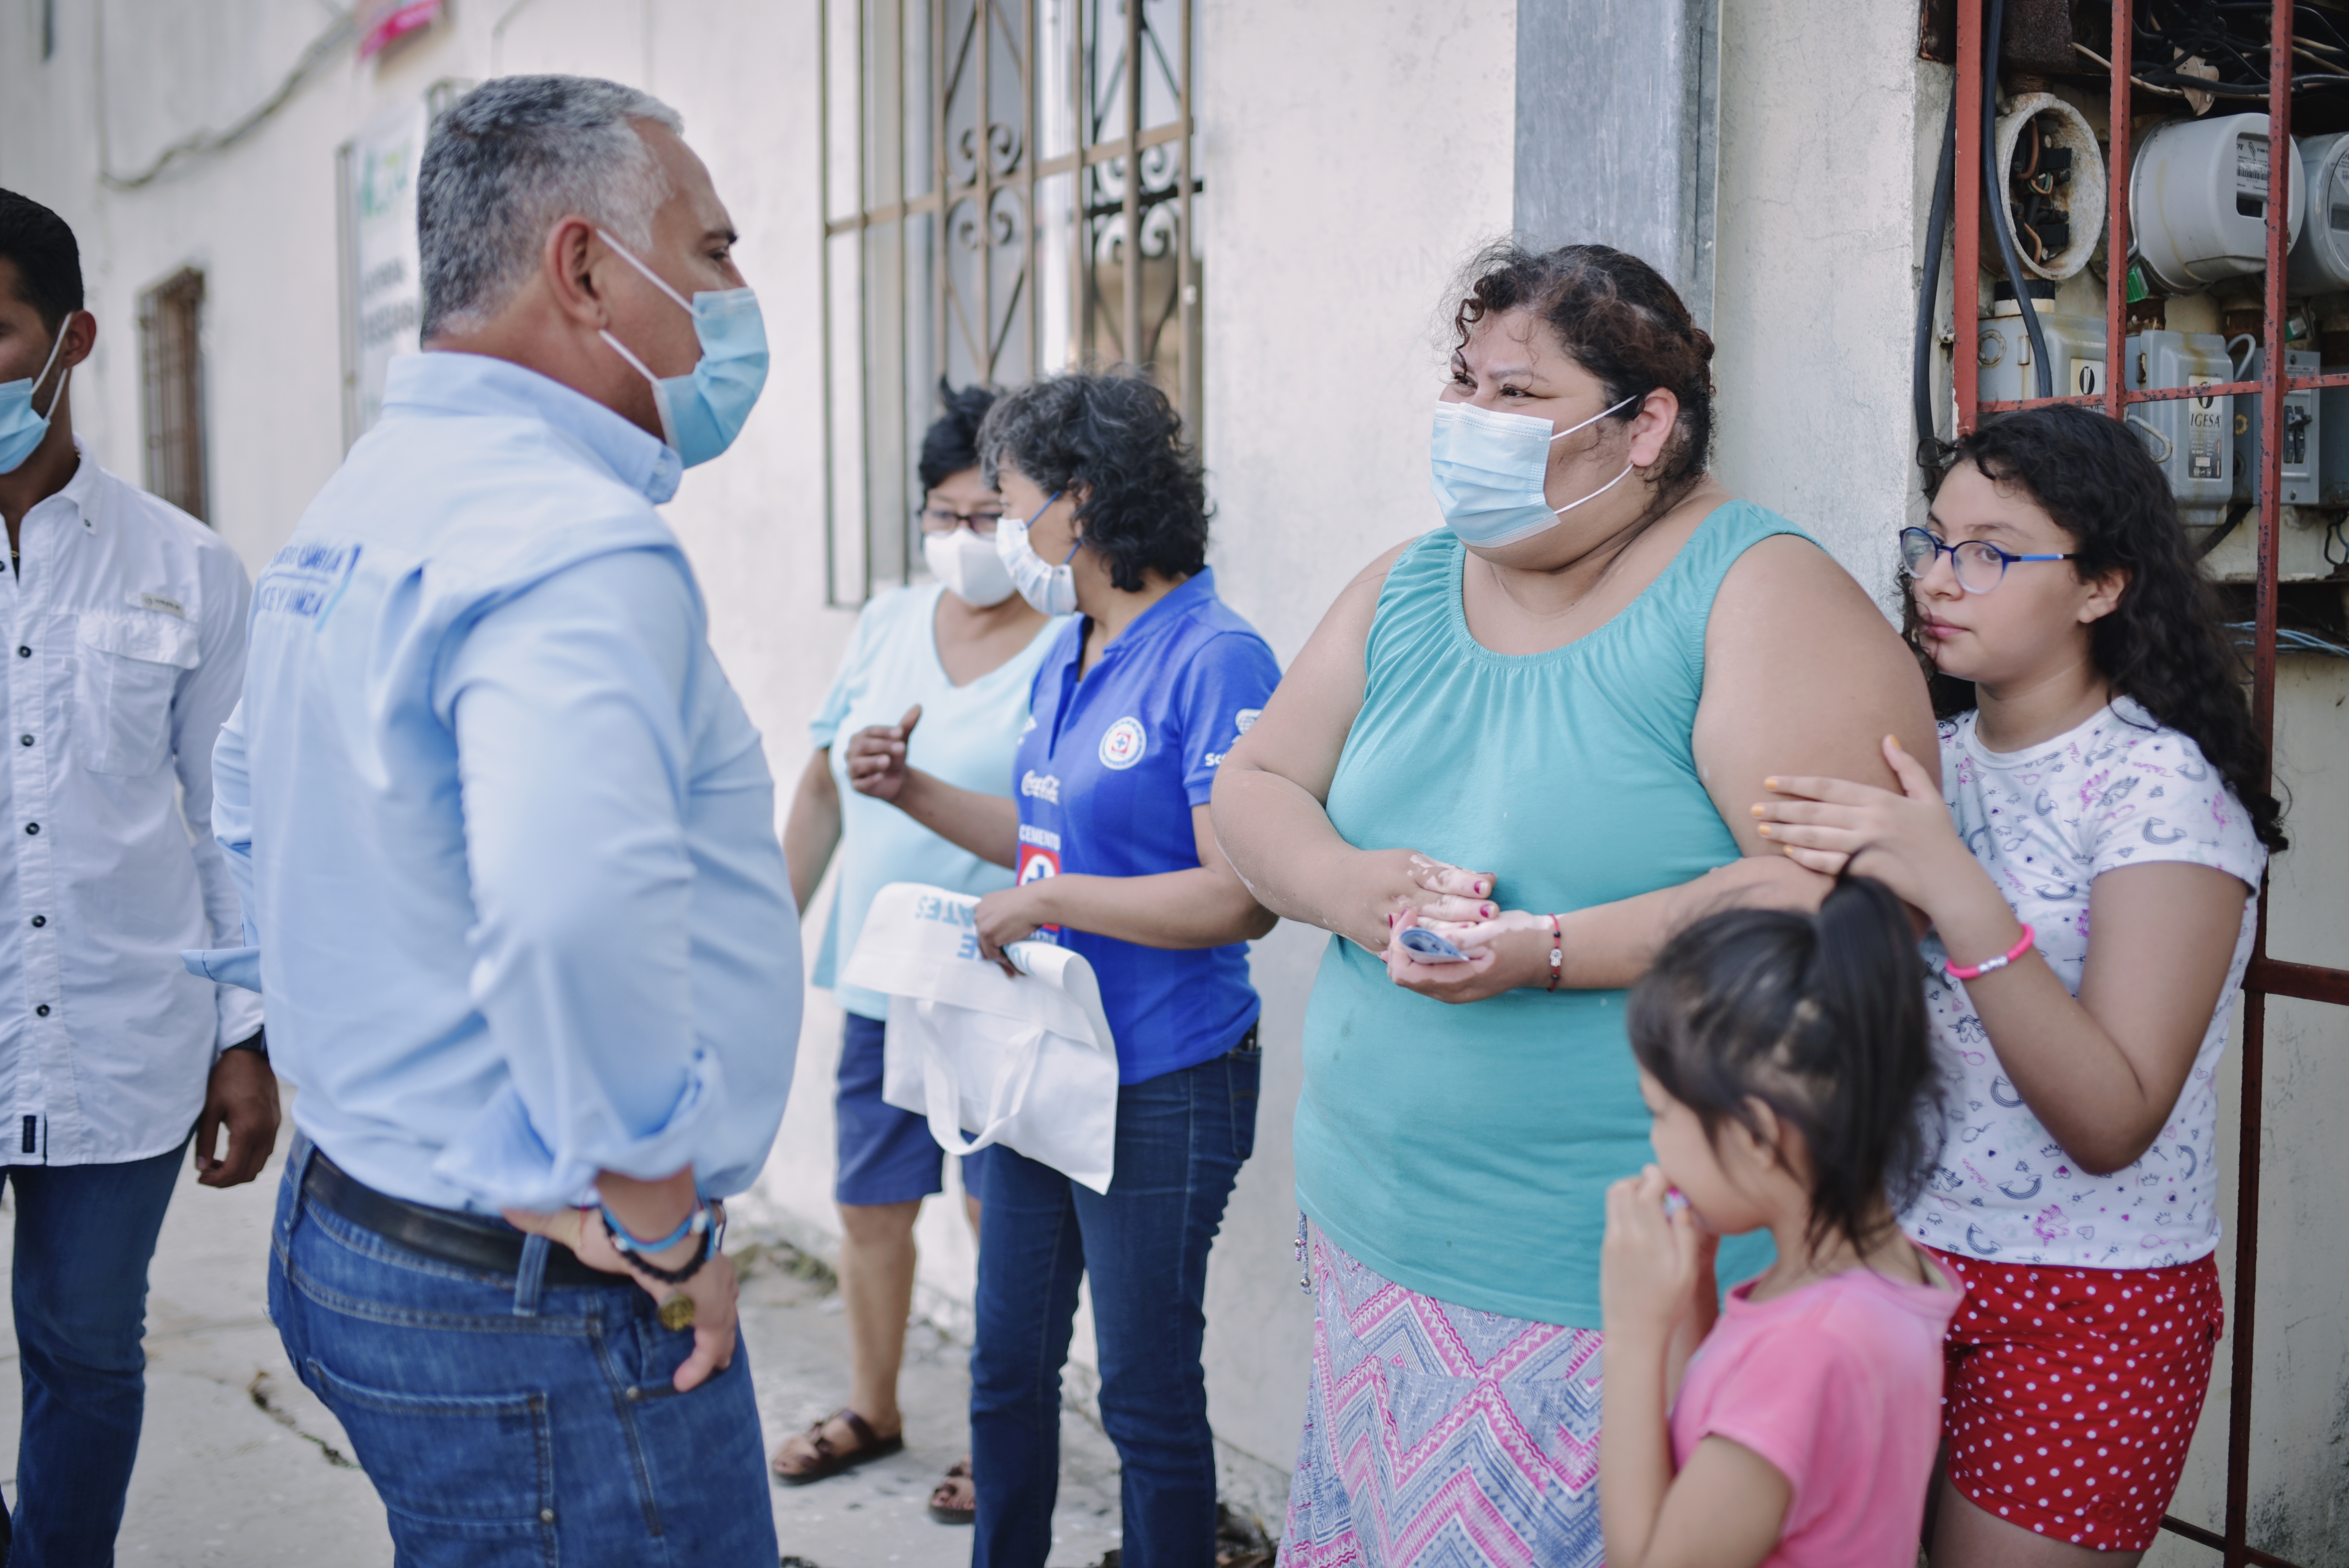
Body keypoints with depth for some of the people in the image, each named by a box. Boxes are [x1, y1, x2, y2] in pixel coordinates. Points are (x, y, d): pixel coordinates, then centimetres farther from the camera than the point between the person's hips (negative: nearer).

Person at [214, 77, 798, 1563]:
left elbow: (259, 805, 25)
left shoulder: (353, 510, 10)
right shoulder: (577, 546, -23)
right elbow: (573, 908, -40)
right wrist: (657, 1217, -26)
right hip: (541, 1319, -10)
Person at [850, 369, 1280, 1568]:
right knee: (1008, 1365, 19)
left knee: (1149, 1393, 7)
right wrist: (916, 794, 10)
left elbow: (1241, 897, -25)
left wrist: (1045, 903, -20)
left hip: (1160, 1092, -8)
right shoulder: (1065, 660, 9)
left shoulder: (1215, 659, -18)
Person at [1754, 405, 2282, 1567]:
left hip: (2087, 1307, -5)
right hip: (1894, 1252, 6)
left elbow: (2112, 1124, -23)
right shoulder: (1927, 755, 5)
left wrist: (1958, 896, -32)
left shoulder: (2159, 785, -15)